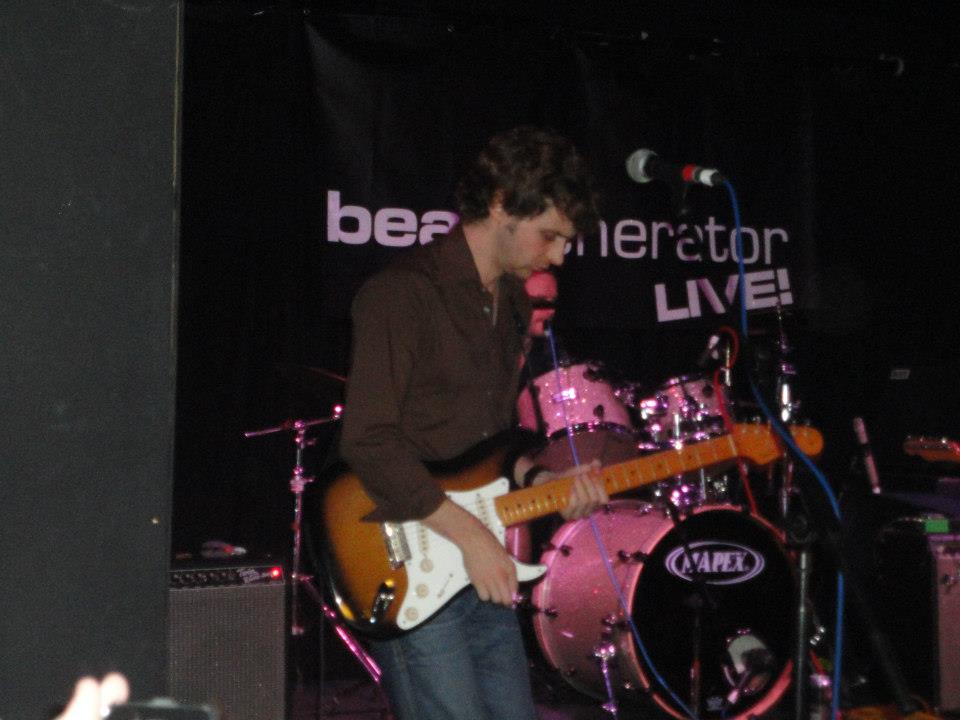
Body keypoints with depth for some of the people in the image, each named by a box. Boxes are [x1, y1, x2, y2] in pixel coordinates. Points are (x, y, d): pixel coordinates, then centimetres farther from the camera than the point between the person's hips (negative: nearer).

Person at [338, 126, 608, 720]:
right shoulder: (404, 293, -13)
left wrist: (540, 482, 3)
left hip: (483, 572, 9)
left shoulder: (512, 304, 15)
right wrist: (466, 531, -19)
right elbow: (368, 441, -21)